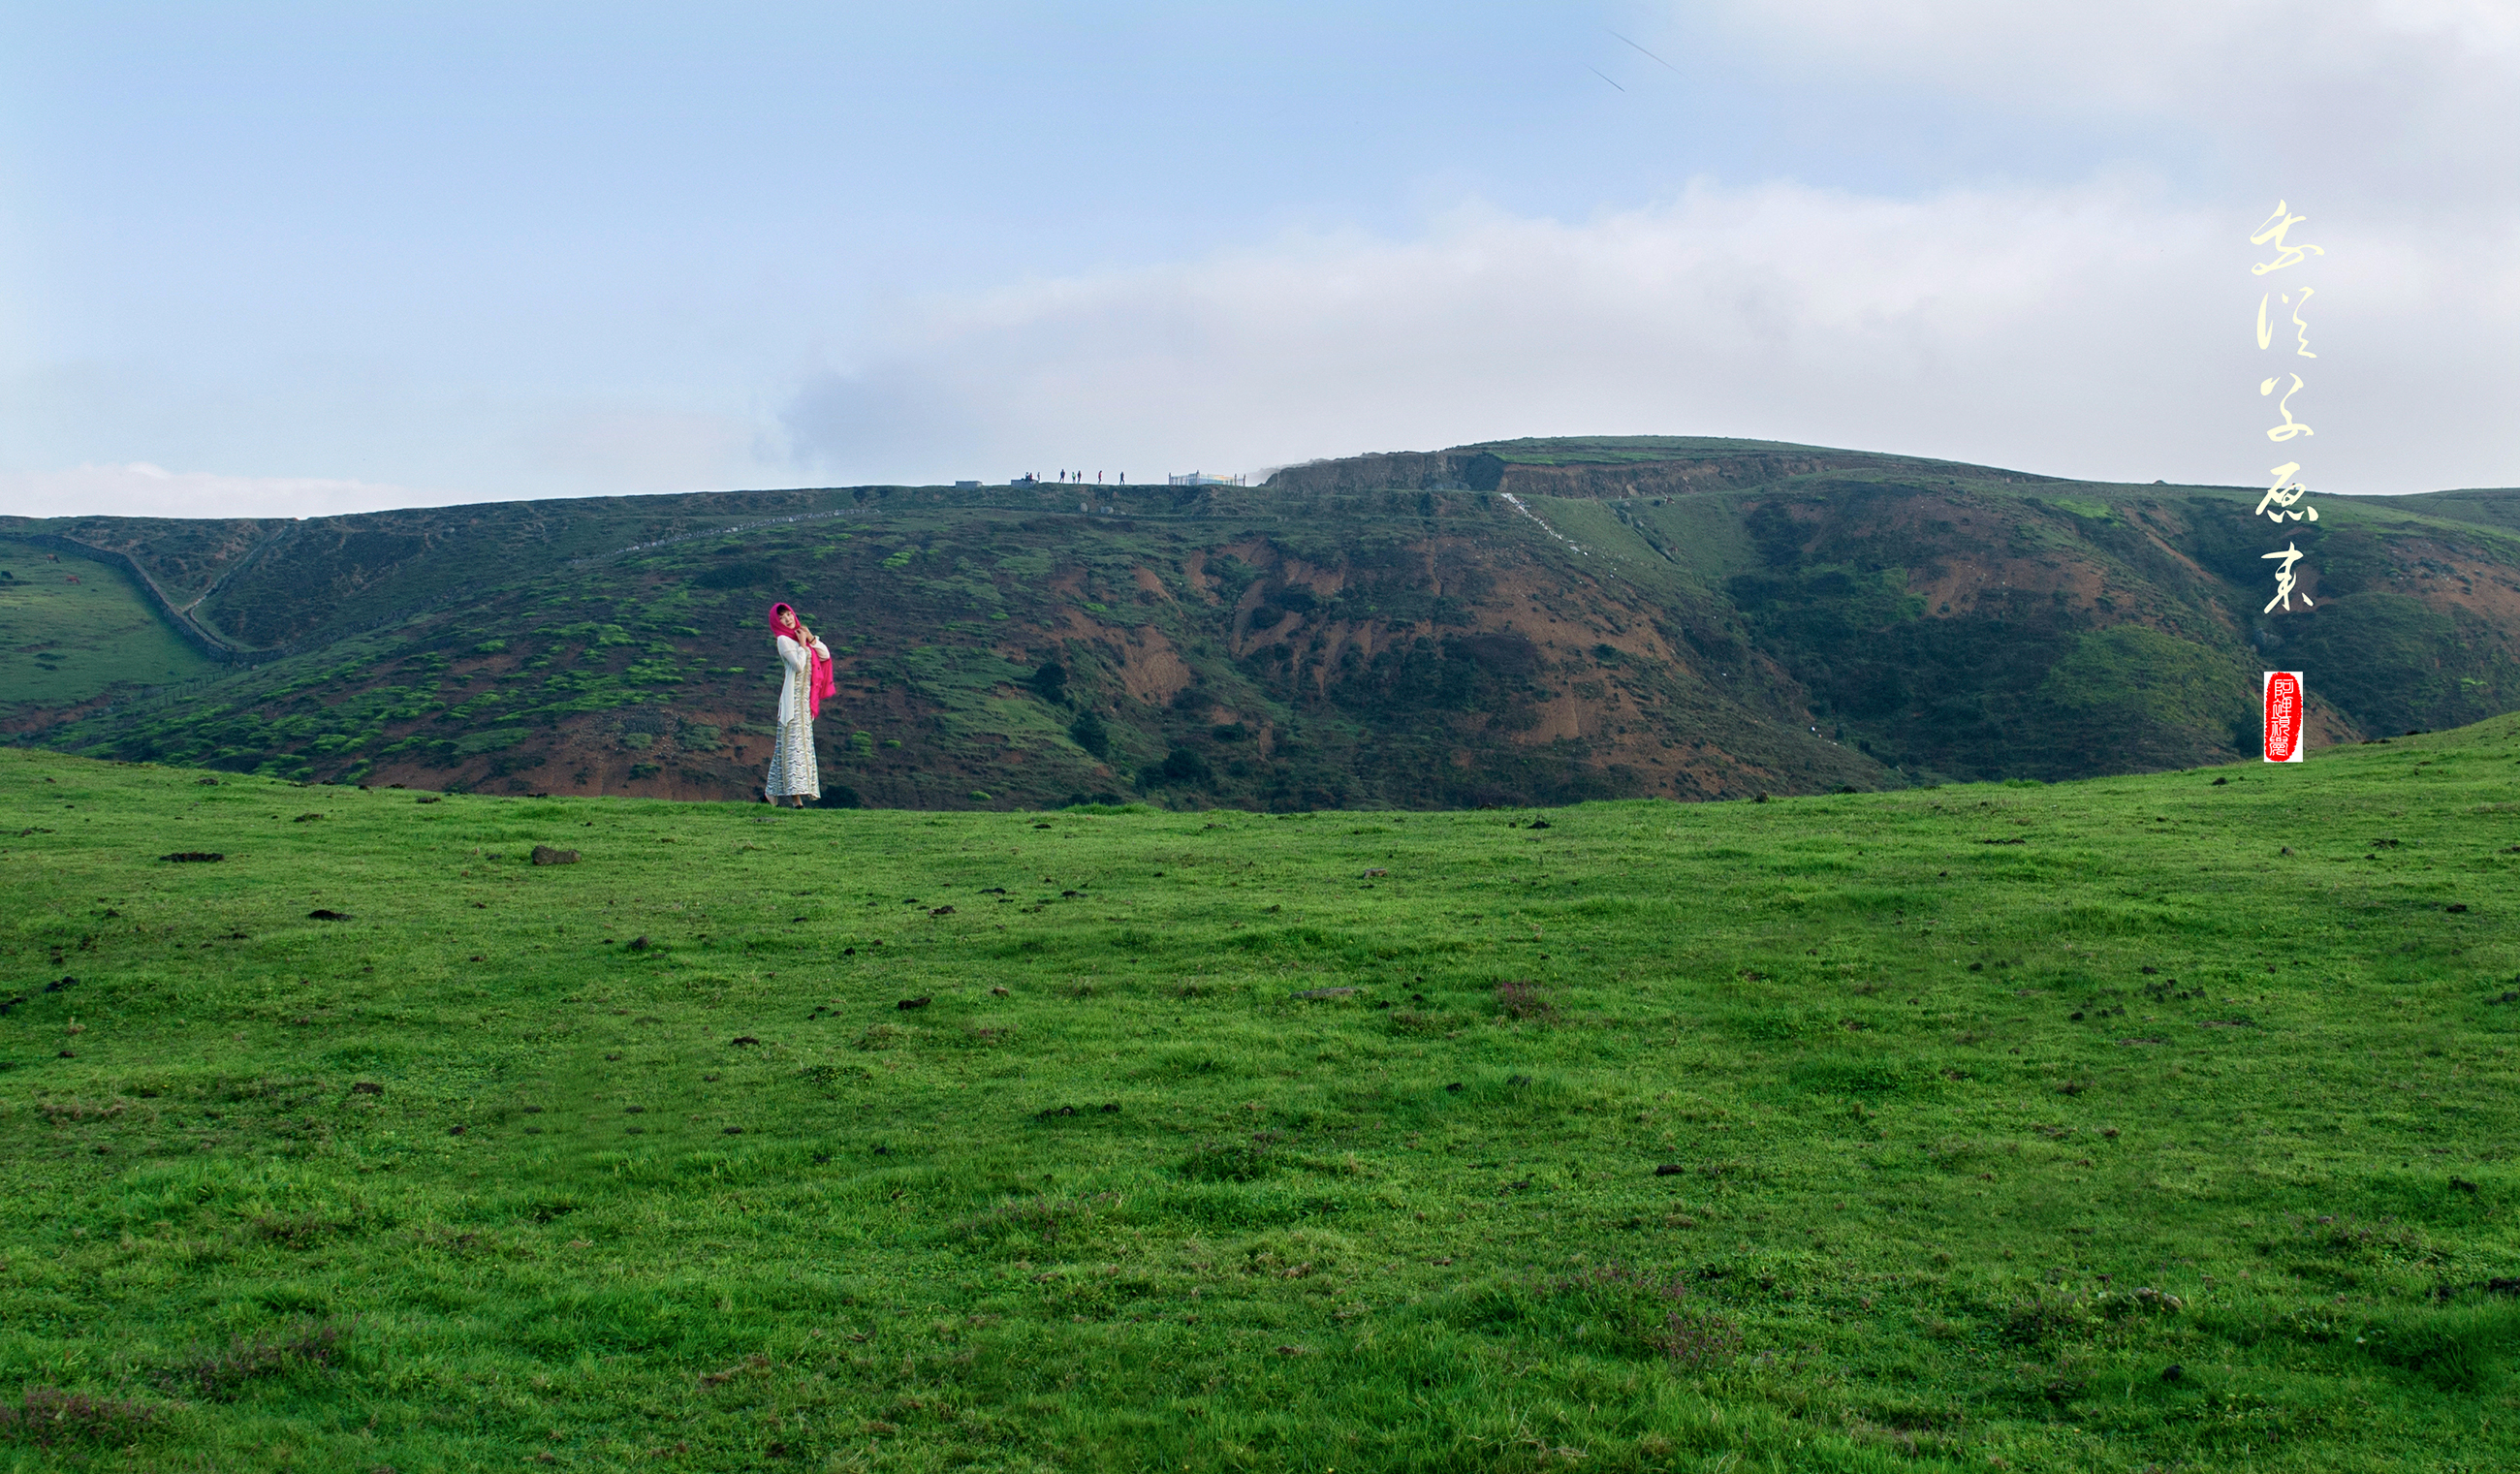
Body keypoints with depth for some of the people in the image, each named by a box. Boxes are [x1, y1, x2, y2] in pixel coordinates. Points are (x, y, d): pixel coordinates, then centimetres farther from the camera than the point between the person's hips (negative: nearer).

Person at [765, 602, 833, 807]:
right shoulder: (784, 640, -8)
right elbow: (798, 666, -20)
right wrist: (803, 645, -9)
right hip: (794, 696, -8)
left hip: (806, 696, 8)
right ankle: (795, 793, -16)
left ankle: (771, 791, 11)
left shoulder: (800, 635, 15)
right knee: (795, 740, -12)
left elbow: (825, 655, 10)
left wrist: (810, 638, 0)